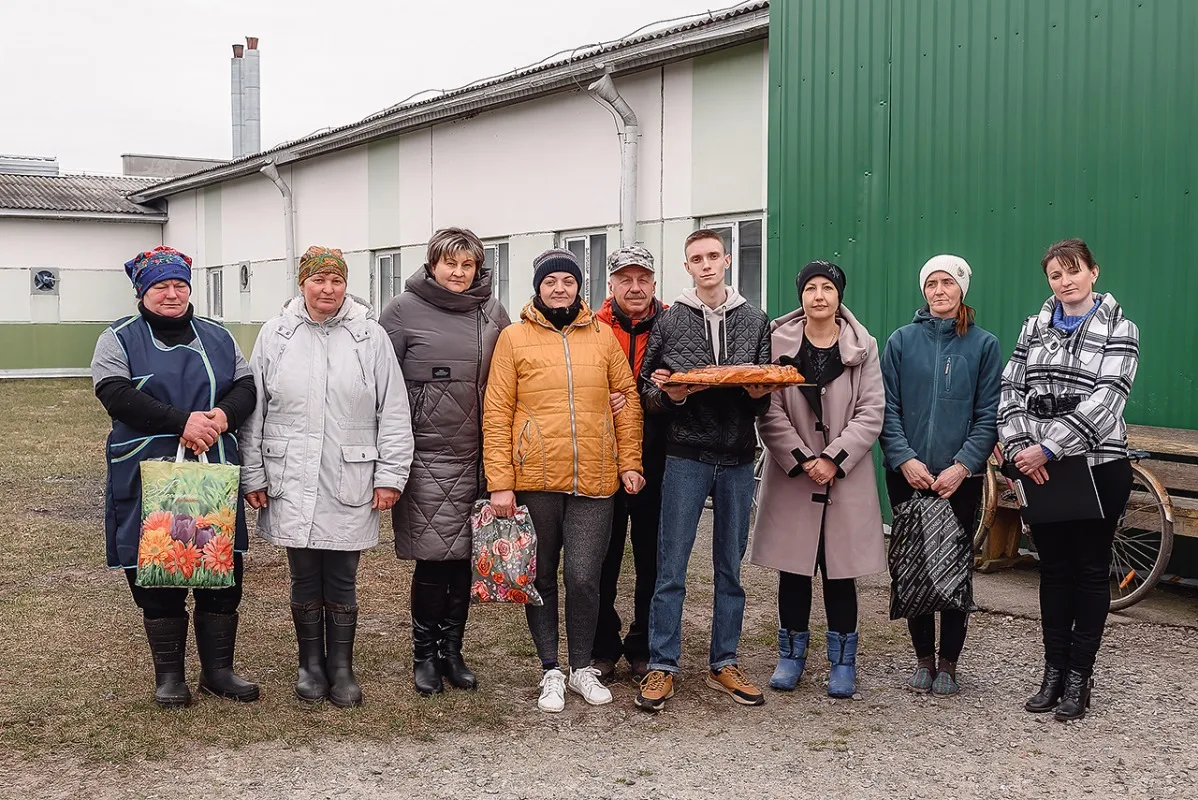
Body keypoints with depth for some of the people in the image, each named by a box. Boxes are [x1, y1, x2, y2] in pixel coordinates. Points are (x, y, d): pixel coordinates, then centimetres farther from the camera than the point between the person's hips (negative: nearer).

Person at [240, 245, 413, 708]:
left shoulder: (370, 336, 1)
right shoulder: (275, 335, 4)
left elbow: (394, 413, 1)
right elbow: (253, 411, 7)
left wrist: (390, 475, -2)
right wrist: (253, 476, 5)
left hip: (350, 486, -1)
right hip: (292, 484, 1)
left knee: (342, 582, 7)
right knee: (304, 579, 10)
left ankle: (342, 668, 21)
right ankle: (311, 665, 25)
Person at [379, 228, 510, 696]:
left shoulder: (492, 314, 10)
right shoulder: (405, 310, 0)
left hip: (476, 453, 4)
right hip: (427, 452, -3)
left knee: (463, 556, 8)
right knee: (432, 557, -3)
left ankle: (452, 650, 22)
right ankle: (424, 654, 14)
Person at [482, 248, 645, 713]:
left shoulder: (601, 335, 8)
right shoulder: (514, 338, 0)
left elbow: (626, 399, 11)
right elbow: (496, 413, -3)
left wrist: (629, 462, 4)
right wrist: (500, 483, -8)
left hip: (594, 481, 1)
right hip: (535, 481, -1)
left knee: (584, 578, 0)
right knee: (542, 578, 10)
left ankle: (582, 668, 20)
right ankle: (551, 671, 23)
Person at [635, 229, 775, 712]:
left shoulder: (755, 321, 8)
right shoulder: (670, 321, 2)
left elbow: (765, 397, 12)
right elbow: (646, 388, 4)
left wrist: (759, 394, -10)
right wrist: (669, 396, -16)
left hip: (738, 459, 2)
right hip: (686, 458, -2)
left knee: (730, 568, 10)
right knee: (671, 568, -1)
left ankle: (724, 664, 21)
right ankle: (662, 667, 9)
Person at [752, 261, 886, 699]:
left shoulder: (863, 347, 3)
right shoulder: (779, 342, 0)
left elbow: (871, 413, -2)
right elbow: (770, 411, -5)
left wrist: (833, 459, -12)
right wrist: (801, 460, -13)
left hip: (846, 477, 0)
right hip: (791, 476, 0)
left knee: (840, 570, 5)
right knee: (793, 569, 7)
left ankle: (842, 661, 17)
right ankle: (791, 655, 21)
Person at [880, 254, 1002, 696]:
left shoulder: (983, 344, 2)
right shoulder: (902, 340, 5)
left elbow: (989, 415, -2)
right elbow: (887, 408, 0)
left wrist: (962, 465, -13)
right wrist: (904, 459, -12)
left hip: (960, 477, -1)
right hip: (907, 474, 1)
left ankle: (948, 663, 15)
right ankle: (923, 658, 20)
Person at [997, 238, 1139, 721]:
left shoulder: (1119, 330, -4)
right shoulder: (1034, 328, 9)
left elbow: (1105, 399, -16)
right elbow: (1011, 391, 3)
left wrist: (1048, 448, -22)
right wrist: (1020, 448, -13)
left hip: (1098, 468, -4)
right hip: (1040, 469, 4)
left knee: (1091, 571, 5)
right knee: (1054, 570, 11)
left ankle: (1079, 677, 15)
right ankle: (1054, 672, 20)